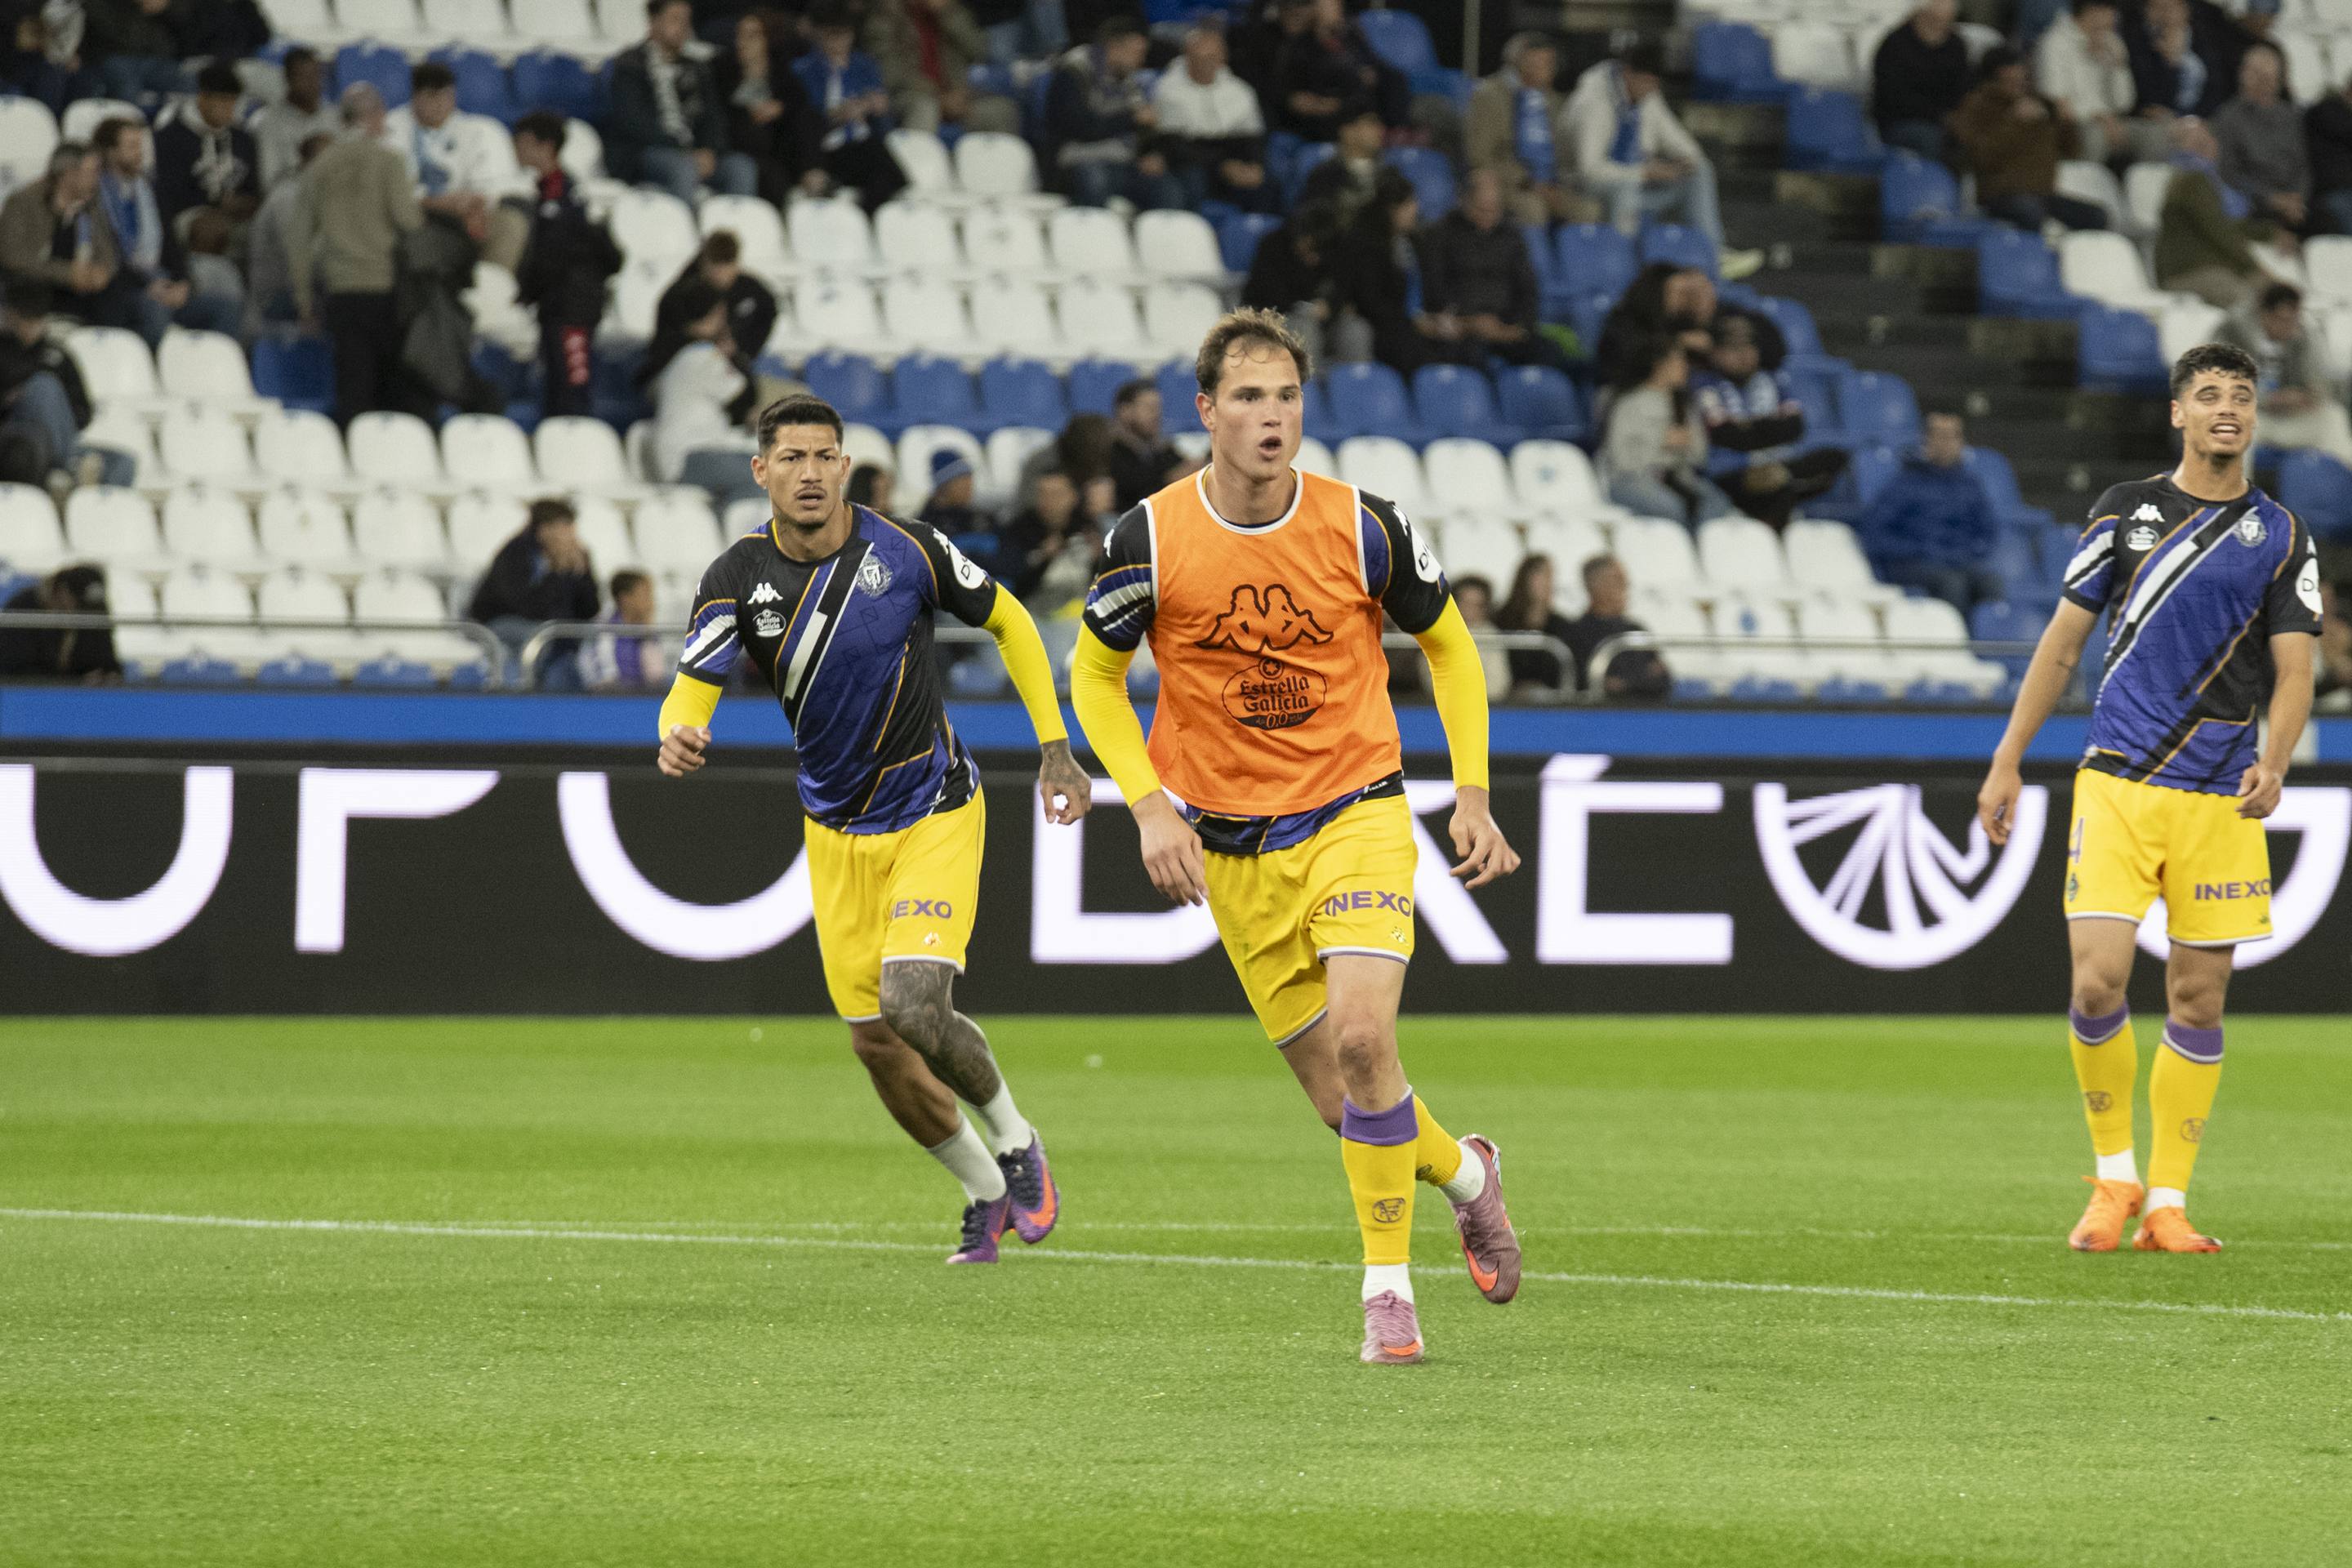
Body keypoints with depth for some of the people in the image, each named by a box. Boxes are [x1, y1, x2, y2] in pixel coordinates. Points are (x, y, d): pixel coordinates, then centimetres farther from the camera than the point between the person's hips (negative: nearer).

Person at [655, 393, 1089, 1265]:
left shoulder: (905, 551, -13)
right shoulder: (738, 579, -10)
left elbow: (1008, 621, 2)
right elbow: (692, 690, -17)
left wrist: (1055, 749, -1)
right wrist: (679, 737, -42)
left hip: (935, 810, -3)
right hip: (836, 829, 3)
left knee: (913, 1002, -23)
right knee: (875, 1040, 5)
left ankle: (1012, 1141, 5)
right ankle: (985, 1191, 29)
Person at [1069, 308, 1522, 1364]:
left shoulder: (1360, 526, -8)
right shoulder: (1151, 541, -9)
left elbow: (1447, 644, 8)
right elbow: (1094, 677, 6)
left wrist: (1471, 793, 3)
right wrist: (1151, 807, -6)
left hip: (1357, 816, -1)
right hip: (1233, 852, 1)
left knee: (1360, 1035, -23)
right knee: (1339, 1098, 2)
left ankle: (1388, 1281, -8)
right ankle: (1464, 1174, 34)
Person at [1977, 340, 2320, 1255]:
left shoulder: (2281, 538, 5)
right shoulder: (2125, 511, 6)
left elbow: (2294, 672, -1)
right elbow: (2064, 641, 11)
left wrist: (2273, 760, -21)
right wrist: (2007, 762, 8)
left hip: (2221, 800, 1)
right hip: (2117, 784, 0)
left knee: (2197, 1003, 1)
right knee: (2098, 982, -13)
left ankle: (2166, 1204, 10)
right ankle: (2113, 1178, 5)